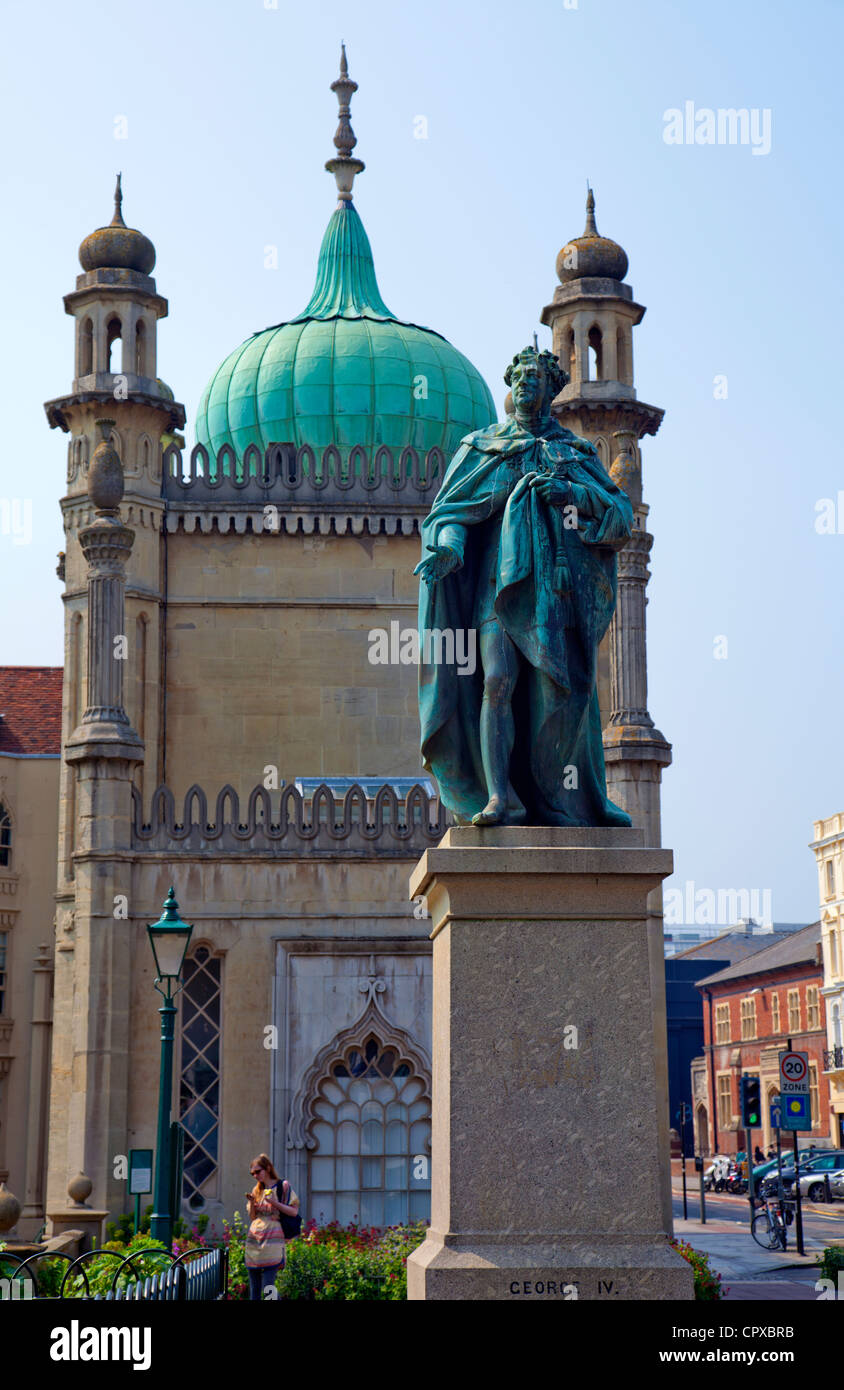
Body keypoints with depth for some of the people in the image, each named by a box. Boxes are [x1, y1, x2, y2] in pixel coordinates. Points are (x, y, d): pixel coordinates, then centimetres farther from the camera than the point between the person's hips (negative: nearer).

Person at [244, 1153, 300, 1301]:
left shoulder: (282, 1186, 1)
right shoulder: (256, 1190, 16)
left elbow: (294, 1211, -4)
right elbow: (252, 1217, 17)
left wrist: (275, 1203, -14)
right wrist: (252, 1203, -1)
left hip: (272, 1241, -6)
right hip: (254, 1240, 6)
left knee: (268, 1287, -15)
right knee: (254, 1287, 6)